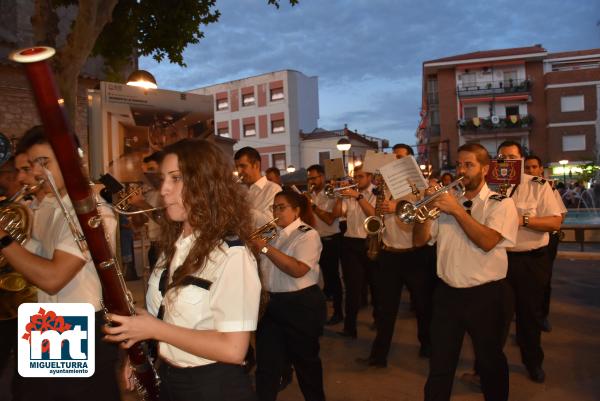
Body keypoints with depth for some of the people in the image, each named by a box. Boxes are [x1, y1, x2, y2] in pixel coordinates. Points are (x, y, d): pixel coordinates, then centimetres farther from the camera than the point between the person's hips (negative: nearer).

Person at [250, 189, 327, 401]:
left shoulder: (308, 235, -11)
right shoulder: (273, 233, 10)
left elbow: (298, 270, -27)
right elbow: (262, 265, 14)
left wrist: (265, 248, -28)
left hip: (302, 305, -6)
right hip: (274, 303, 6)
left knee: (304, 359, 13)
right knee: (266, 362, 8)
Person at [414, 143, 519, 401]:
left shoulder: (501, 203, -3)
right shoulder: (447, 201, 7)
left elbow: (487, 241, -21)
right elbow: (419, 241, 3)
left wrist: (457, 210, -21)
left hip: (484, 295, -3)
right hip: (446, 293, 3)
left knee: (490, 362, 16)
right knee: (439, 365, 11)